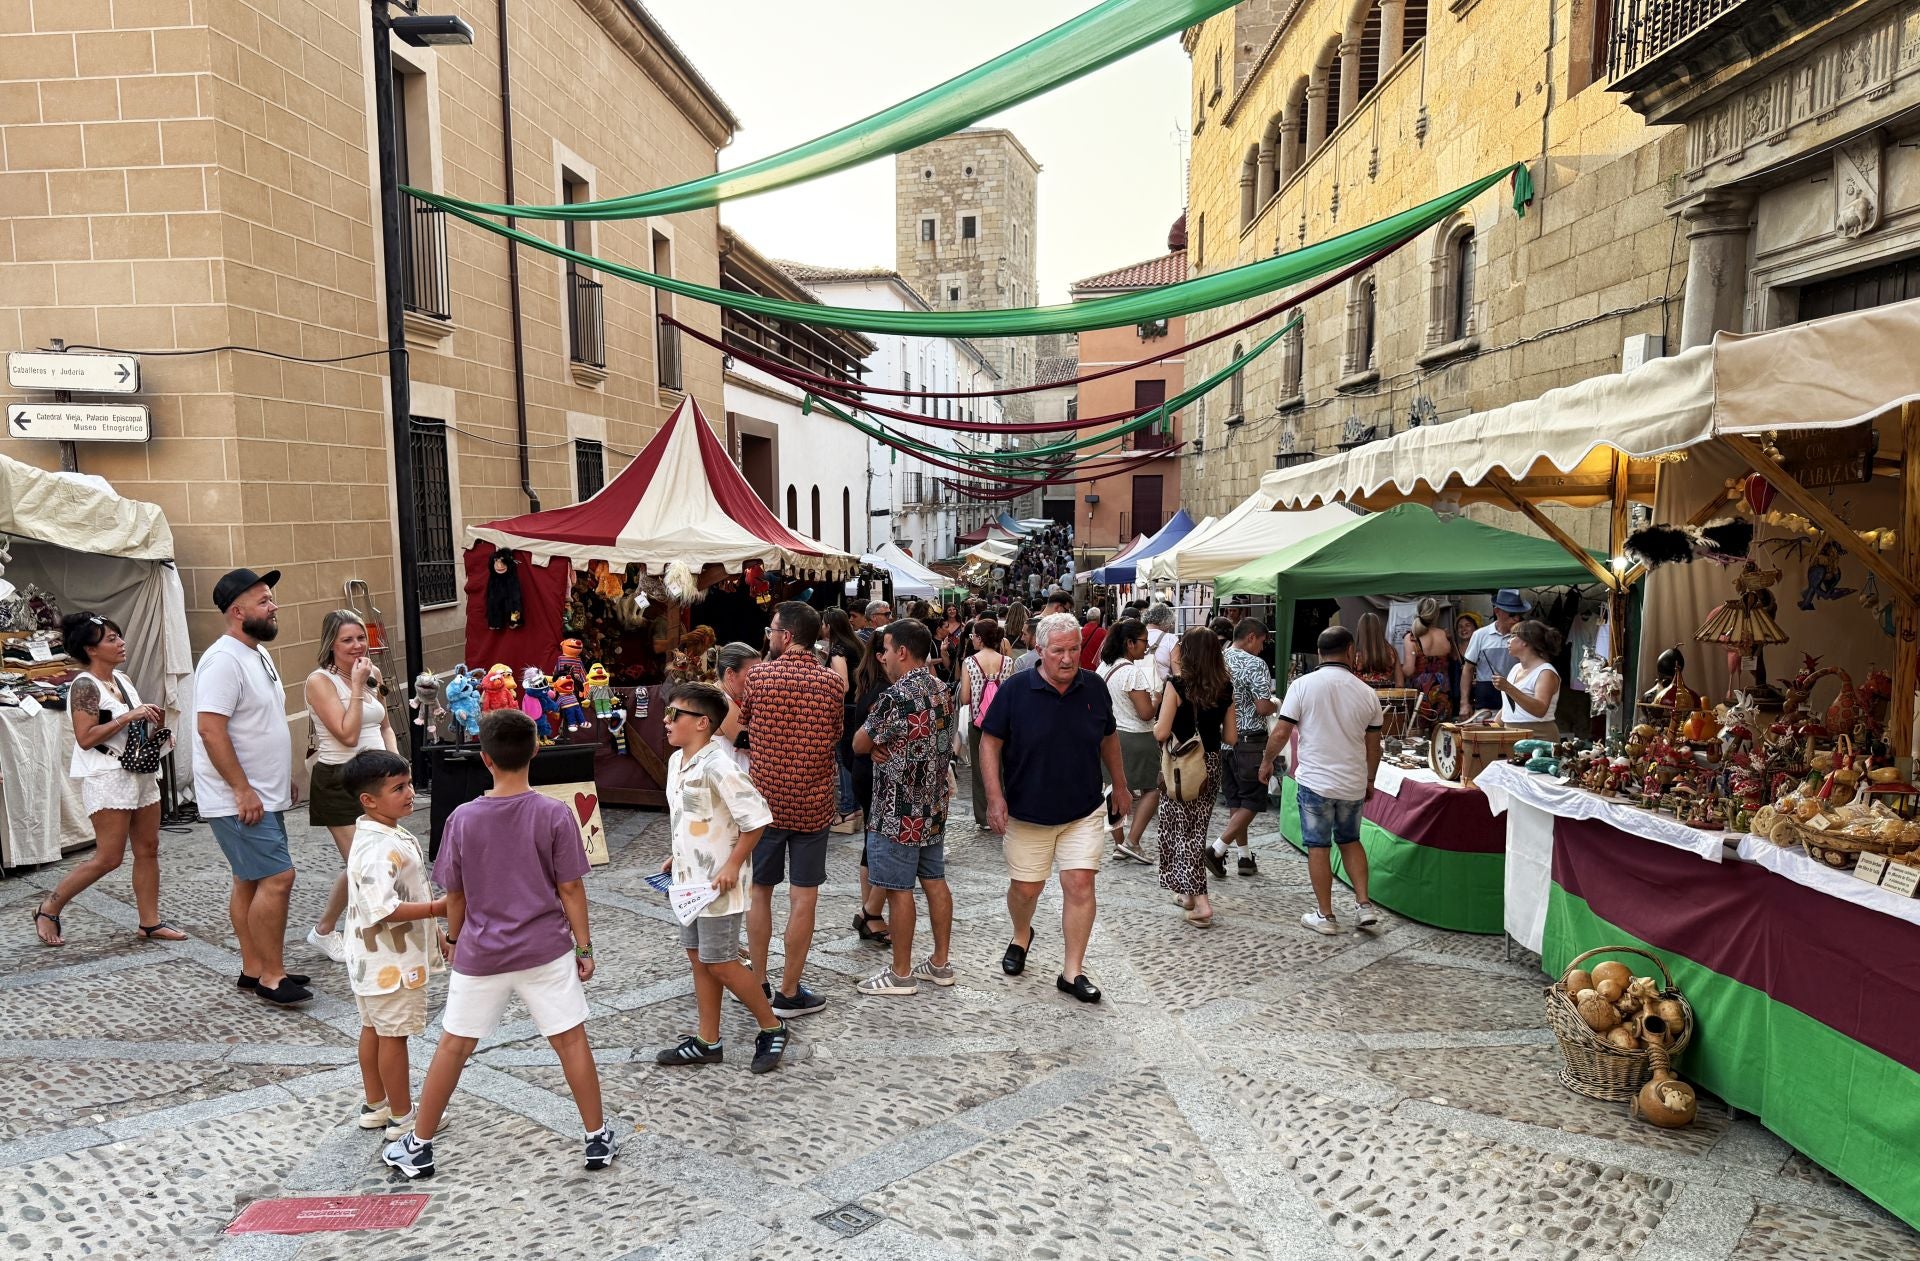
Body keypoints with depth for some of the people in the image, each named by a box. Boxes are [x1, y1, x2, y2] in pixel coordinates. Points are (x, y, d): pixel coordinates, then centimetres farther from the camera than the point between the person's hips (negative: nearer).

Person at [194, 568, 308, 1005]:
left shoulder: (258, 654, 13)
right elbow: (210, 729, -24)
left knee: (251, 882, 14)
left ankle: (254, 970, 22)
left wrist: (285, 780, 22)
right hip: (240, 800, -10)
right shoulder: (224, 660, -18)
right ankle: (271, 976, -2)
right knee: (277, 878, -11)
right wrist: (243, 790, -23)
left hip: (264, 795, 10)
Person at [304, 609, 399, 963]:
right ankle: (324, 931, 14)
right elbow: (347, 735, -20)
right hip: (338, 781, -6)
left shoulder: (371, 675, 8)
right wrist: (356, 686, -18)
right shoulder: (320, 681, -12)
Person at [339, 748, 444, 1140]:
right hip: (390, 961, -10)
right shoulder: (377, 849, -27)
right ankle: (401, 1117, 15)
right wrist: (439, 908, -34)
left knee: (373, 1029, 19)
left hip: (374, 960, 10)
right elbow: (384, 909, -33)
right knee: (393, 1035, 3)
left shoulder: (391, 835, 6)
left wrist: (434, 930, 20)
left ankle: (375, 1105, 33)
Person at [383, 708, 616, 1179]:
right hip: (546, 950, -1)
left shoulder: (462, 818, -8)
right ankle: (598, 1139, 18)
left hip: (480, 954, 1)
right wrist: (584, 946, 2)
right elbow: (570, 889, -8)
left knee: (453, 1046, 16)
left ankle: (418, 1146, 29)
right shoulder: (555, 815, -13)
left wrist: (454, 938, 19)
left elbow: (454, 894, 2)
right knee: (571, 1040, 10)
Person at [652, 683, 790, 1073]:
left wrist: (732, 866, -19)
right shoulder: (676, 761, 6)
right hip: (688, 881, 9)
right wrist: (677, 856, 14)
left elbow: (756, 818, -22)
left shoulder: (717, 767, -23)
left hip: (716, 885, -9)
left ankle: (772, 1027, 18)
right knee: (698, 958, 14)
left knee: (720, 963, 0)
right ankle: (708, 1042, 26)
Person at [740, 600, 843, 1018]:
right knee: (803, 898, 5)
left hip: (764, 799, 1)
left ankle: (758, 983, 24)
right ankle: (789, 993, 12)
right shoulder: (831, 682, -5)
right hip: (812, 802, 0)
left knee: (759, 891, 15)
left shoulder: (759, 675, -8)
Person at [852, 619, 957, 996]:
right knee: (934, 880, 15)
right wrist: (884, 746, -4)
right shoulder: (942, 691, 6)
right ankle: (941, 962, 25)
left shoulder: (895, 697, -22)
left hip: (899, 812, -9)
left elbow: (858, 744, -12)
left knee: (899, 890, 2)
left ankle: (901, 974, 12)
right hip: (935, 807, 9)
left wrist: (875, 746, 9)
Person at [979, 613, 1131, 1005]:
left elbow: (1108, 738, 13)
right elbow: (990, 742, -7)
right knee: (1025, 888, 10)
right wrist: (995, 797, -15)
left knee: (1080, 885, -4)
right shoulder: (1015, 691, -12)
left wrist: (1120, 785, 18)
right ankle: (1021, 937, 43)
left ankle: (1072, 972, 9)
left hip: (1084, 812, 2)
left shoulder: (1094, 688, -2)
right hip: (1028, 813, -1)